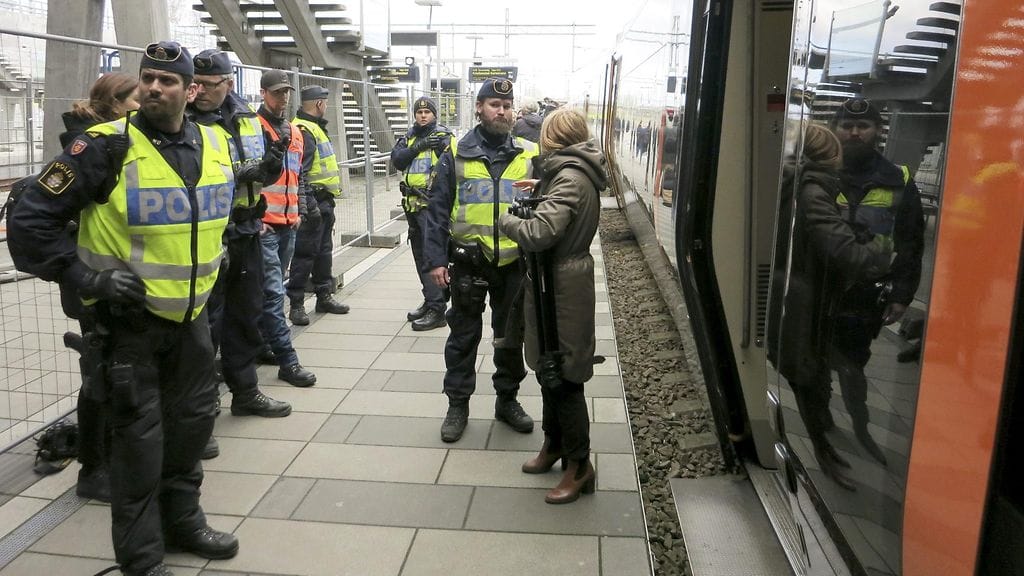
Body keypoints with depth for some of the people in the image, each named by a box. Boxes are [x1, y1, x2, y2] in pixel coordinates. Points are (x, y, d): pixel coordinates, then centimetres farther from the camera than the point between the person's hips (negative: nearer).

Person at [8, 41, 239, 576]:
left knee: (193, 420, 16)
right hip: (129, 317, -5)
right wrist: (88, 278, -17)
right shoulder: (107, 147, -16)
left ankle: (183, 520, 37)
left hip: (191, 314, 6)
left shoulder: (216, 145, 2)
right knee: (140, 436, 2)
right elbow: (30, 220, -14)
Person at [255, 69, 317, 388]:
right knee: (273, 292, -8)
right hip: (263, 225, -8)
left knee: (272, 289, 16)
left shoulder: (295, 132, 17)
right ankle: (287, 361, -7)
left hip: (288, 224, 8)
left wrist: (300, 211, 14)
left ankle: (262, 343, 29)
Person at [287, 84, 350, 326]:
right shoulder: (303, 130, -15)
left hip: (324, 201, 10)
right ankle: (296, 304, -1)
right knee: (305, 253, -6)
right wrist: (309, 203, -27)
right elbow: (298, 172, -23)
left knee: (324, 251, 17)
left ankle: (324, 296, 27)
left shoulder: (316, 128, 19)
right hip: (313, 202, -10)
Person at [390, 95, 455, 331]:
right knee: (421, 256, 15)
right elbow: (397, 159, -2)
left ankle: (437, 310, -6)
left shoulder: (445, 137, -3)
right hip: (413, 205, 8)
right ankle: (429, 301, 28)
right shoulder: (409, 138, 15)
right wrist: (419, 146, -12)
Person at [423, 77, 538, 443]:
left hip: (514, 262, 1)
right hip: (469, 262, -1)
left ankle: (507, 400, 30)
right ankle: (458, 404, 23)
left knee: (511, 337, 13)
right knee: (463, 336, 9)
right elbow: (438, 210, -1)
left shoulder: (529, 155, 3)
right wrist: (435, 259, -8)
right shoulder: (456, 154, 0)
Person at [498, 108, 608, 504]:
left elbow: (538, 234, -30)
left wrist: (506, 219, -12)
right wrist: (541, 190, 17)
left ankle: (580, 466, 11)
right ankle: (555, 443, 36)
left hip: (561, 289, -10)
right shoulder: (579, 172, 10)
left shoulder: (570, 178, -20)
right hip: (560, 281, 10)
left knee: (563, 378, -1)